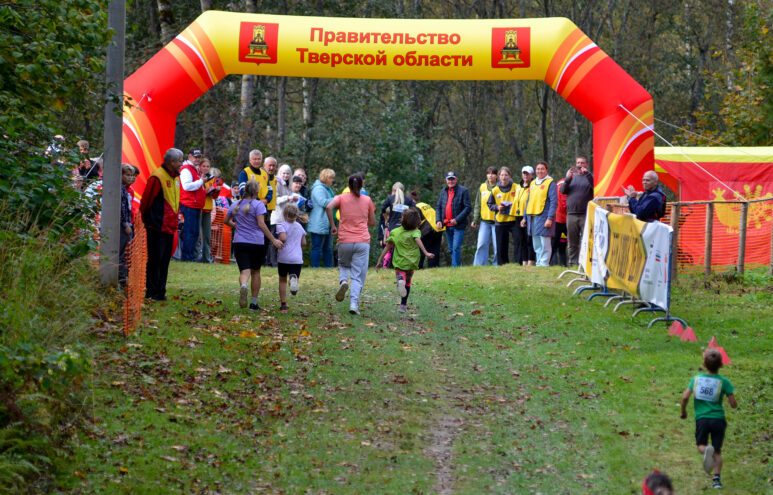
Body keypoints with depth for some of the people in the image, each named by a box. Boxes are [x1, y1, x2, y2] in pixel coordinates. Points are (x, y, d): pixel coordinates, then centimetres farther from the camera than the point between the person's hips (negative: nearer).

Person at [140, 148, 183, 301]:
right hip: (157, 226, -9)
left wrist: (175, 222, 17)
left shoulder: (174, 177, 15)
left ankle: (160, 292, 16)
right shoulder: (158, 177, -14)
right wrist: (146, 218, -2)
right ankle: (152, 292, 2)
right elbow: (146, 200, -11)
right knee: (155, 260, -4)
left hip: (169, 227, 9)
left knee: (165, 260, 11)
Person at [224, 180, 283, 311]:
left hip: (239, 242, 2)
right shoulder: (258, 205, -5)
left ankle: (243, 286, -43)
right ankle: (254, 302, 17)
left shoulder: (235, 205, 10)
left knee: (245, 270, -7)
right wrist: (273, 240, -13)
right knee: (255, 271, 14)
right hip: (257, 243, -2)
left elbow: (226, 221, 23)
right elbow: (261, 224, -14)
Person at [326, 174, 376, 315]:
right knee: (358, 276, 2)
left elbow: (329, 207, -16)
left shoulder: (341, 198, 4)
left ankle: (343, 281, -6)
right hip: (363, 242, 0)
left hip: (345, 241, 0)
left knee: (343, 265, 26)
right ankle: (354, 303, -15)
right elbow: (372, 222, 12)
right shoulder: (367, 200, 8)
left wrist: (332, 226, -6)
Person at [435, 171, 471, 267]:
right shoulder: (443, 191, 13)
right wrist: (439, 220, 0)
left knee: (456, 248, -13)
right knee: (451, 249, 12)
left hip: (458, 226, -6)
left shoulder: (463, 191, -5)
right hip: (447, 225, 6)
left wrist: (457, 220, -17)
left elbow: (468, 207, -10)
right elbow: (438, 207, 16)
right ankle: (458, 265, 25)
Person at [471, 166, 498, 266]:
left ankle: (496, 265, 8)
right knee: (481, 244, -5)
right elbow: (478, 205, 13)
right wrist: (475, 219, 9)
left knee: (497, 246, -2)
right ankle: (479, 266, -4)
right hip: (484, 221, 3)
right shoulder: (482, 187, 11)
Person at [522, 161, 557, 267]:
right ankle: (539, 263, 16)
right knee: (536, 245, 10)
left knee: (544, 244, -7)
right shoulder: (533, 183, 18)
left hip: (544, 216, -7)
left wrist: (550, 218, -17)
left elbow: (554, 202, -10)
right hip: (532, 217, 7)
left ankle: (544, 263, -4)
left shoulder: (550, 183, -4)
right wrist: (525, 217, 19)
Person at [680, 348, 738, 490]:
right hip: (718, 418, 0)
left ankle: (706, 450, -20)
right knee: (717, 451, 12)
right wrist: (730, 398, 18)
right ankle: (716, 478, -2)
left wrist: (683, 412, 11)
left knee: (701, 445, 17)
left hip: (701, 418, 0)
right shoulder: (723, 381, -5)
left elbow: (685, 397, -7)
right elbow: (734, 404, -5)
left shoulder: (696, 378, 0)